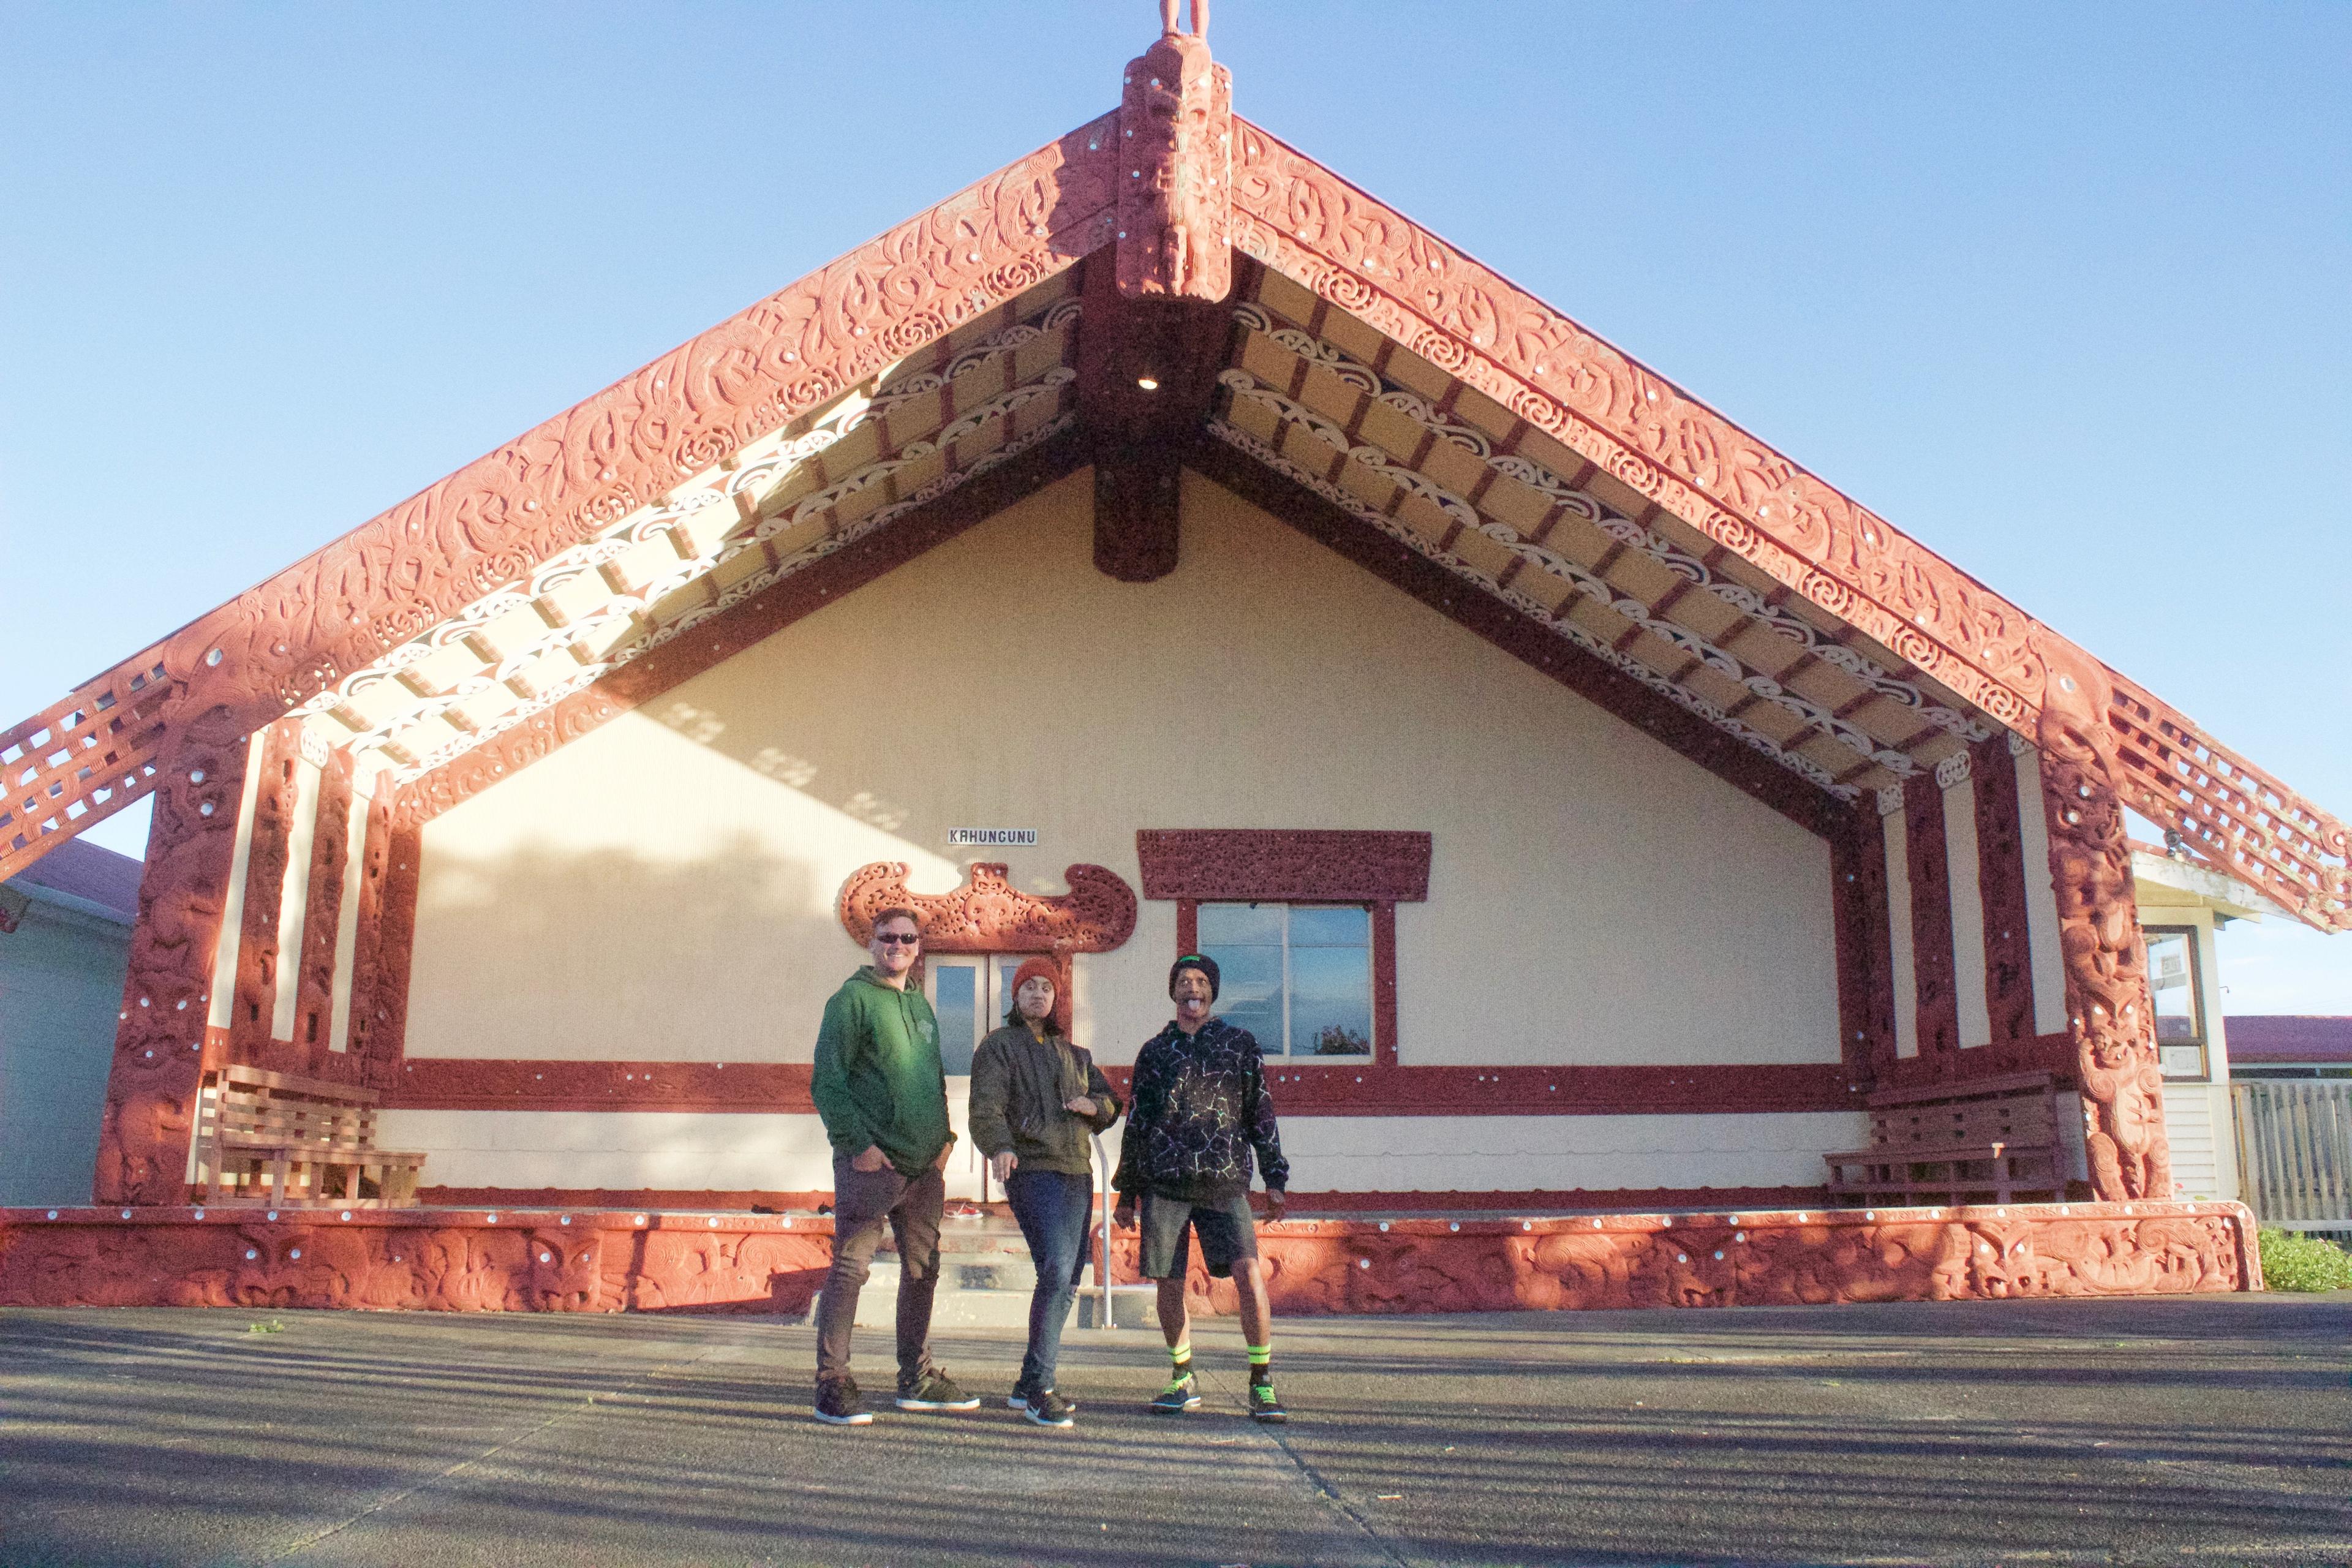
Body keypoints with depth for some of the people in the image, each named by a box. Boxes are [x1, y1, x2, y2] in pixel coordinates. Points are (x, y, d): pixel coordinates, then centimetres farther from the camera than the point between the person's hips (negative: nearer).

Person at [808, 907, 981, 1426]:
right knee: (850, 1269, -5)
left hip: (924, 1166, 8)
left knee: (923, 1270, 12)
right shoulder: (853, 999, -5)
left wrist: (945, 1134, 10)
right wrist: (857, 1143, -17)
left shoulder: (920, 1005, 18)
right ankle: (833, 1383, 1)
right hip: (872, 1164, -8)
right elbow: (826, 1082, -10)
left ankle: (917, 1379, 22)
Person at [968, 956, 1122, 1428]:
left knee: (1069, 1279, 9)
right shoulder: (999, 1046, 1)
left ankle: (1030, 1385, 20)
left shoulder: (1073, 1052, 21)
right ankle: (1039, 1387, -14)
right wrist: (999, 1147, -32)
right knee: (1056, 1271, -20)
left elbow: (1110, 1101, 24)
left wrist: (1093, 1105, 0)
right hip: (1033, 1171, -7)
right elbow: (986, 1107, -13)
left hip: (1077, 1173, 7)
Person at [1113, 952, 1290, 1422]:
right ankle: (1183, 1383, 20)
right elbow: (1136, 1124, 16)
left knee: (1249, 1274, -14)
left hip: (1224, 1183, -2)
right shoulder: (1154, 1051, 12)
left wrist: (1274, 1179, 3)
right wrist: (1126, 1194, 15)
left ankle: (1262, 1386, -3)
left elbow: (1262, 1113, 9)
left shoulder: (1239, 1043, 9)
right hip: (1165, 1184, 2)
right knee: (1169, 1284, 3)